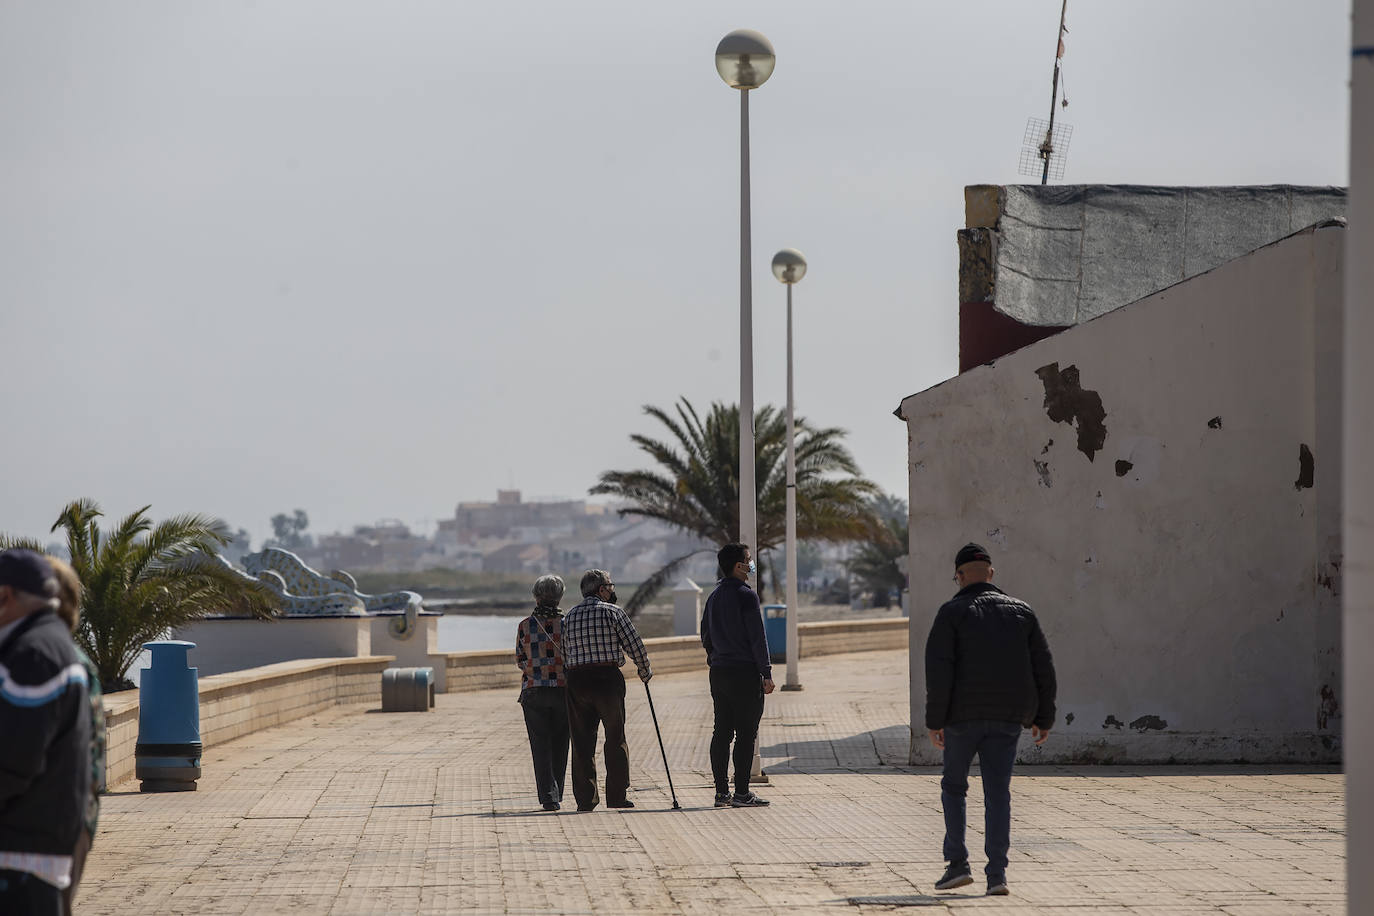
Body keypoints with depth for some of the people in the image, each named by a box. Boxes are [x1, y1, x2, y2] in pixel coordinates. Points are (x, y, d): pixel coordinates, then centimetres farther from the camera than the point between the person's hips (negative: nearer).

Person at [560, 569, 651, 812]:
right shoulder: (612, 612, -1)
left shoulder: (570, 617, 12)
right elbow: (634, 644, -2)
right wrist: (645, 671, 12)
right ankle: (616, 796, 4)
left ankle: (585, 797, 3)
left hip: (577, 680, 4)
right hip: (608, 678, -4)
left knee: (582, 740, 6)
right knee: (615, 737, 5)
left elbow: (565, 656, 11)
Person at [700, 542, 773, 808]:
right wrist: (766, 673, -11)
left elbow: (706, 636, 18)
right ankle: (741, 792, -6)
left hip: (719, 673, 8)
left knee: (722, 733, 9)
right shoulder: (746, 595, -11)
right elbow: (757, 637, -14)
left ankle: (721, 791, 9)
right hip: (745, 672, -8)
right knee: (746, 734, -5)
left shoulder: (714, 597, 13)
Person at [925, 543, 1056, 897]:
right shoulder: (1021, 611, 9)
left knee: (953, 786, 14)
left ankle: (957, 864, 6)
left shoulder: (952, 612, -2)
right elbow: (1043, 669, 8)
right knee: (997, 793, 4)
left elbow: (939, 669, -12)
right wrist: (1043, 718, 14)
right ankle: (997, 873, -5)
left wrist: (935, 720, -9)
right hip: (1007, 718, 3)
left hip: (963, 715, -3)